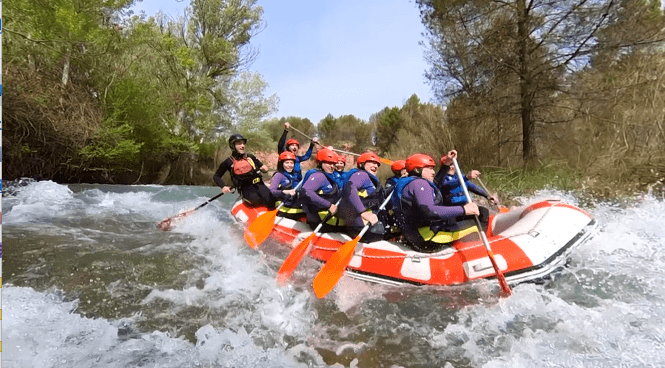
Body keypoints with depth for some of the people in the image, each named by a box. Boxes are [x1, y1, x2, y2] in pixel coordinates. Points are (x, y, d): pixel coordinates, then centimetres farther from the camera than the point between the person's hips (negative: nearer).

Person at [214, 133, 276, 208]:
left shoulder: (250, 157, 13)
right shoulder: (228, 162, 4)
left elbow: (262, 167, 22)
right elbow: (216, 176, 10)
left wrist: (264, 168, -3)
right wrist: (223, 186, -8)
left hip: (258, 184, 3)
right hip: (245, 188, -2)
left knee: (271, 201, -27)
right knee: (254, 199, -36)